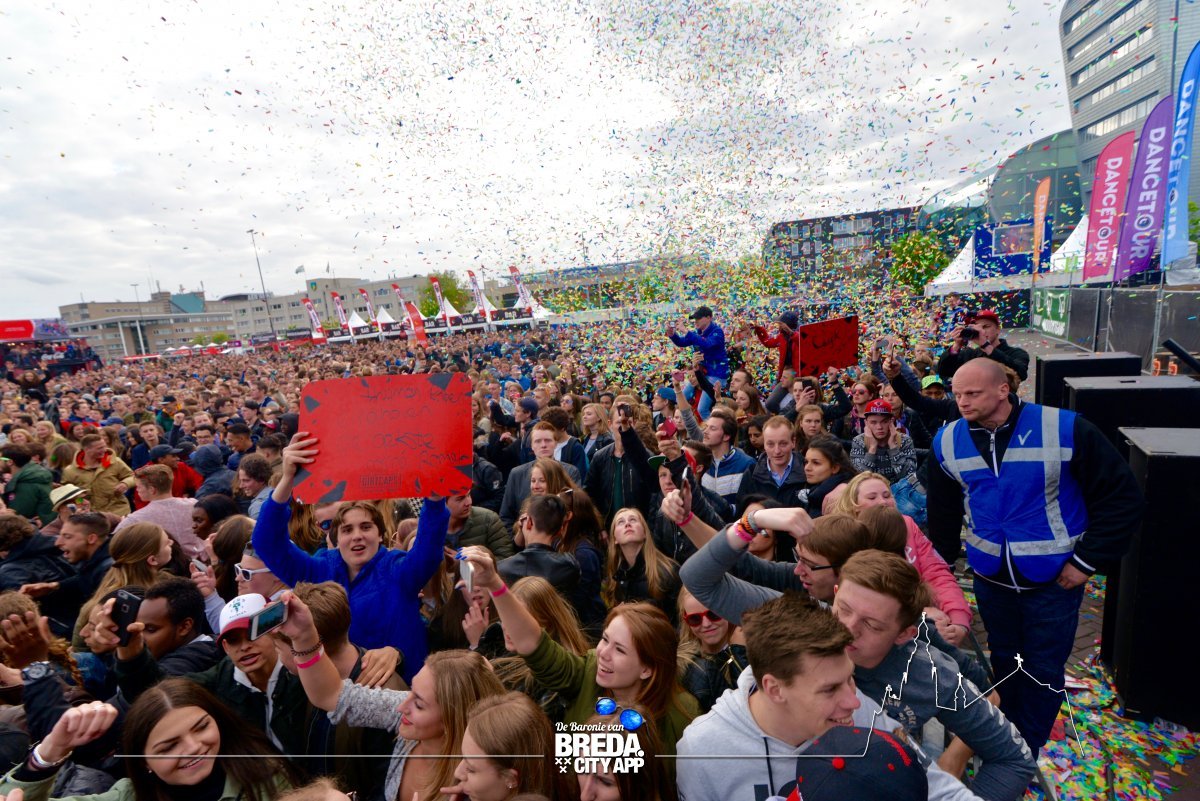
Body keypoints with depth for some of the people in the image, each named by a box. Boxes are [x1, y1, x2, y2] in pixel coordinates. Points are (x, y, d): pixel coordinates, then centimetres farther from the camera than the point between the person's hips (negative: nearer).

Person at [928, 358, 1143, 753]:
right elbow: (943, 511, 7)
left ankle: (1027, 752, 33)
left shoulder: (1066, 429, -17)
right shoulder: (947, 441, -7)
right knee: (1004, 662, 20)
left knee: (1043, 671, 10)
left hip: (1053, 580, -3)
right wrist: (942, 564, 9)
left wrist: (1088, 560, -12)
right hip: (990, 579, 3)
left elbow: (1122, 497, -10)